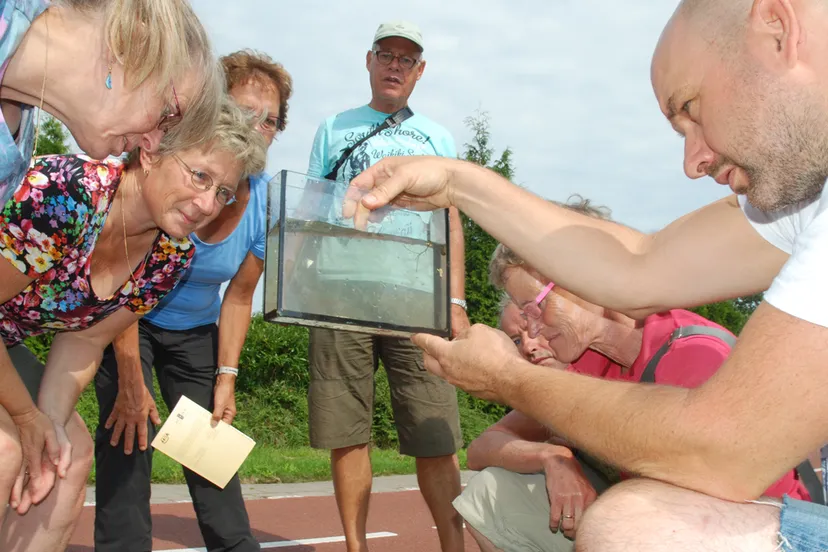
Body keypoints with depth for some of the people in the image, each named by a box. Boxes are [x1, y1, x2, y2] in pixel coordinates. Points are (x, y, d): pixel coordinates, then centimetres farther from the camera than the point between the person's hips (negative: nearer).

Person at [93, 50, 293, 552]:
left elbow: (239, 297, -4)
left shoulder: (265, 202, -16)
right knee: (129, 436, -13)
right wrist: (131, 383, -24)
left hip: (195, 328, 3)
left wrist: (226, 378, -7)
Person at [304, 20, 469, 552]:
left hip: (417, 299, 0)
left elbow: (451, 222, 13)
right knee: (347, 434, 0)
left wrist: (455, 300, 1)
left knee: (436, 439, -6)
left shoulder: (437, 138, 19)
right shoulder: (334, 130, 18)